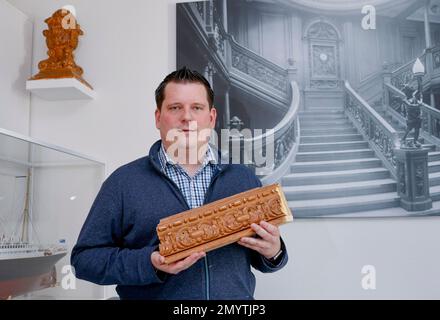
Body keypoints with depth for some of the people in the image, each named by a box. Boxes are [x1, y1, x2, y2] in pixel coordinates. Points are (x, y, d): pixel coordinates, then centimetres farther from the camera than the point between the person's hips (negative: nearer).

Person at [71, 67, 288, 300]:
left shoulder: (244, 178, 8)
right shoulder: (123, 182, -1)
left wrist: (273, 252, -6)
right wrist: (149, 265, -15)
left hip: (237, 294, 2)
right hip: (156, 293, -1)